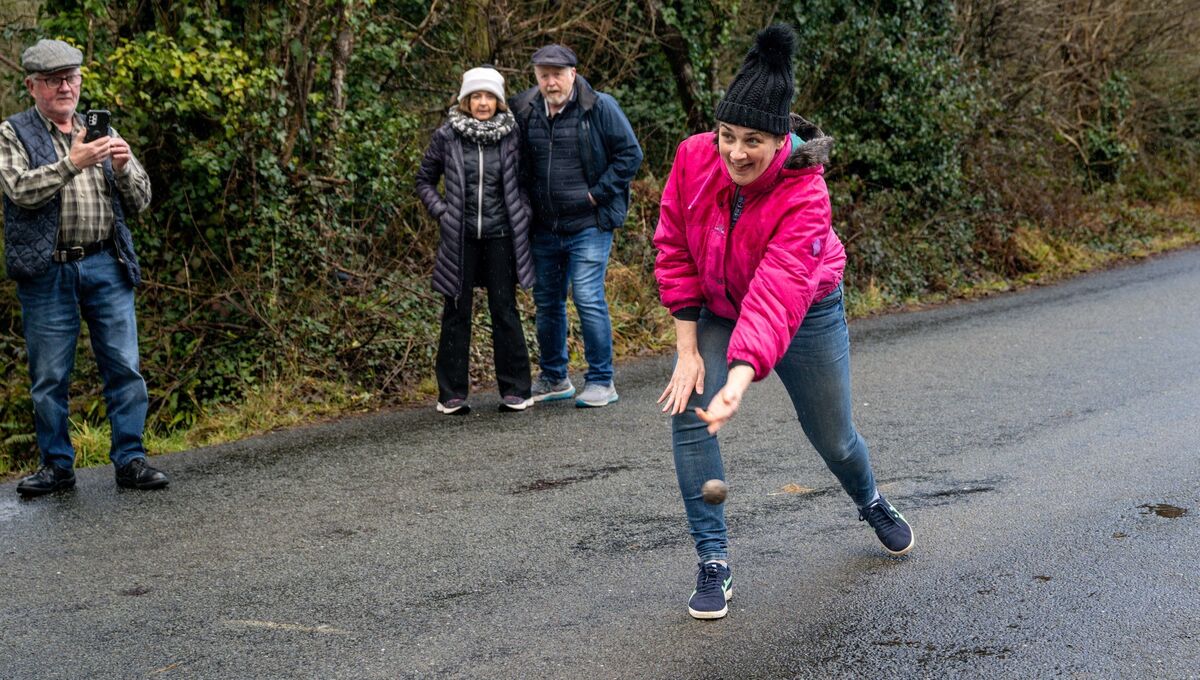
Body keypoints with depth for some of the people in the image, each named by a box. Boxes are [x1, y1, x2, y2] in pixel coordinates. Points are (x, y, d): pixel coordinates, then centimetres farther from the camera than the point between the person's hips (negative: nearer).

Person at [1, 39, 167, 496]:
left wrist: (124, 168, -7)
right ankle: (57, 466, 14)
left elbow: (140, 202, 13)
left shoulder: (101, 131, 17)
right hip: (47, 272, -2)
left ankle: (130, 461, 6)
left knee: (125, 368, -1)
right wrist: (73, 162, -21)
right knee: (49, 377, 3)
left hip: (107, 267, 3)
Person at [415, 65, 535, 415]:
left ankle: (515, 389, 11)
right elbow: (424, 179, 11)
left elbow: (526, 179, 14)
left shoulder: (512, 135, 1)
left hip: (500, 236, 0)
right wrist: (441, 211, -1)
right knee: (457, 313, 6)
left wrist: (523, 212, 0)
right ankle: (452, 394, 12)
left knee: (505, 310, 3)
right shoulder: (447, 136, 0)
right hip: (460, 238, 0)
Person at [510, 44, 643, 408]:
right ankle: (554, 379, 26)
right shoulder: (524, 111, 5)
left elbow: (630, 154, -7)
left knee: (589, 299, -9)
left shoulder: (600, 108, -9)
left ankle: (601, 382, 2)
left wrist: (598, 194, -10)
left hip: (588, 226, -6)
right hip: (543, 228, 6)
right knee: (547, 303, 12)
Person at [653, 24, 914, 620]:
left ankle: (871, 503, 48)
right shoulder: (693, 157, -23)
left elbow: (776, 298, -45)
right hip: (715, 309, 3)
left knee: (833, 437, 11)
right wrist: (688, 348, -16)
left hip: (804, 315, -2)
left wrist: (740, 381, -58)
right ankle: (713, 561, -9)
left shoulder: (804, 196, -35)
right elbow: (673, 249, -13)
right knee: (687, 412, -20)